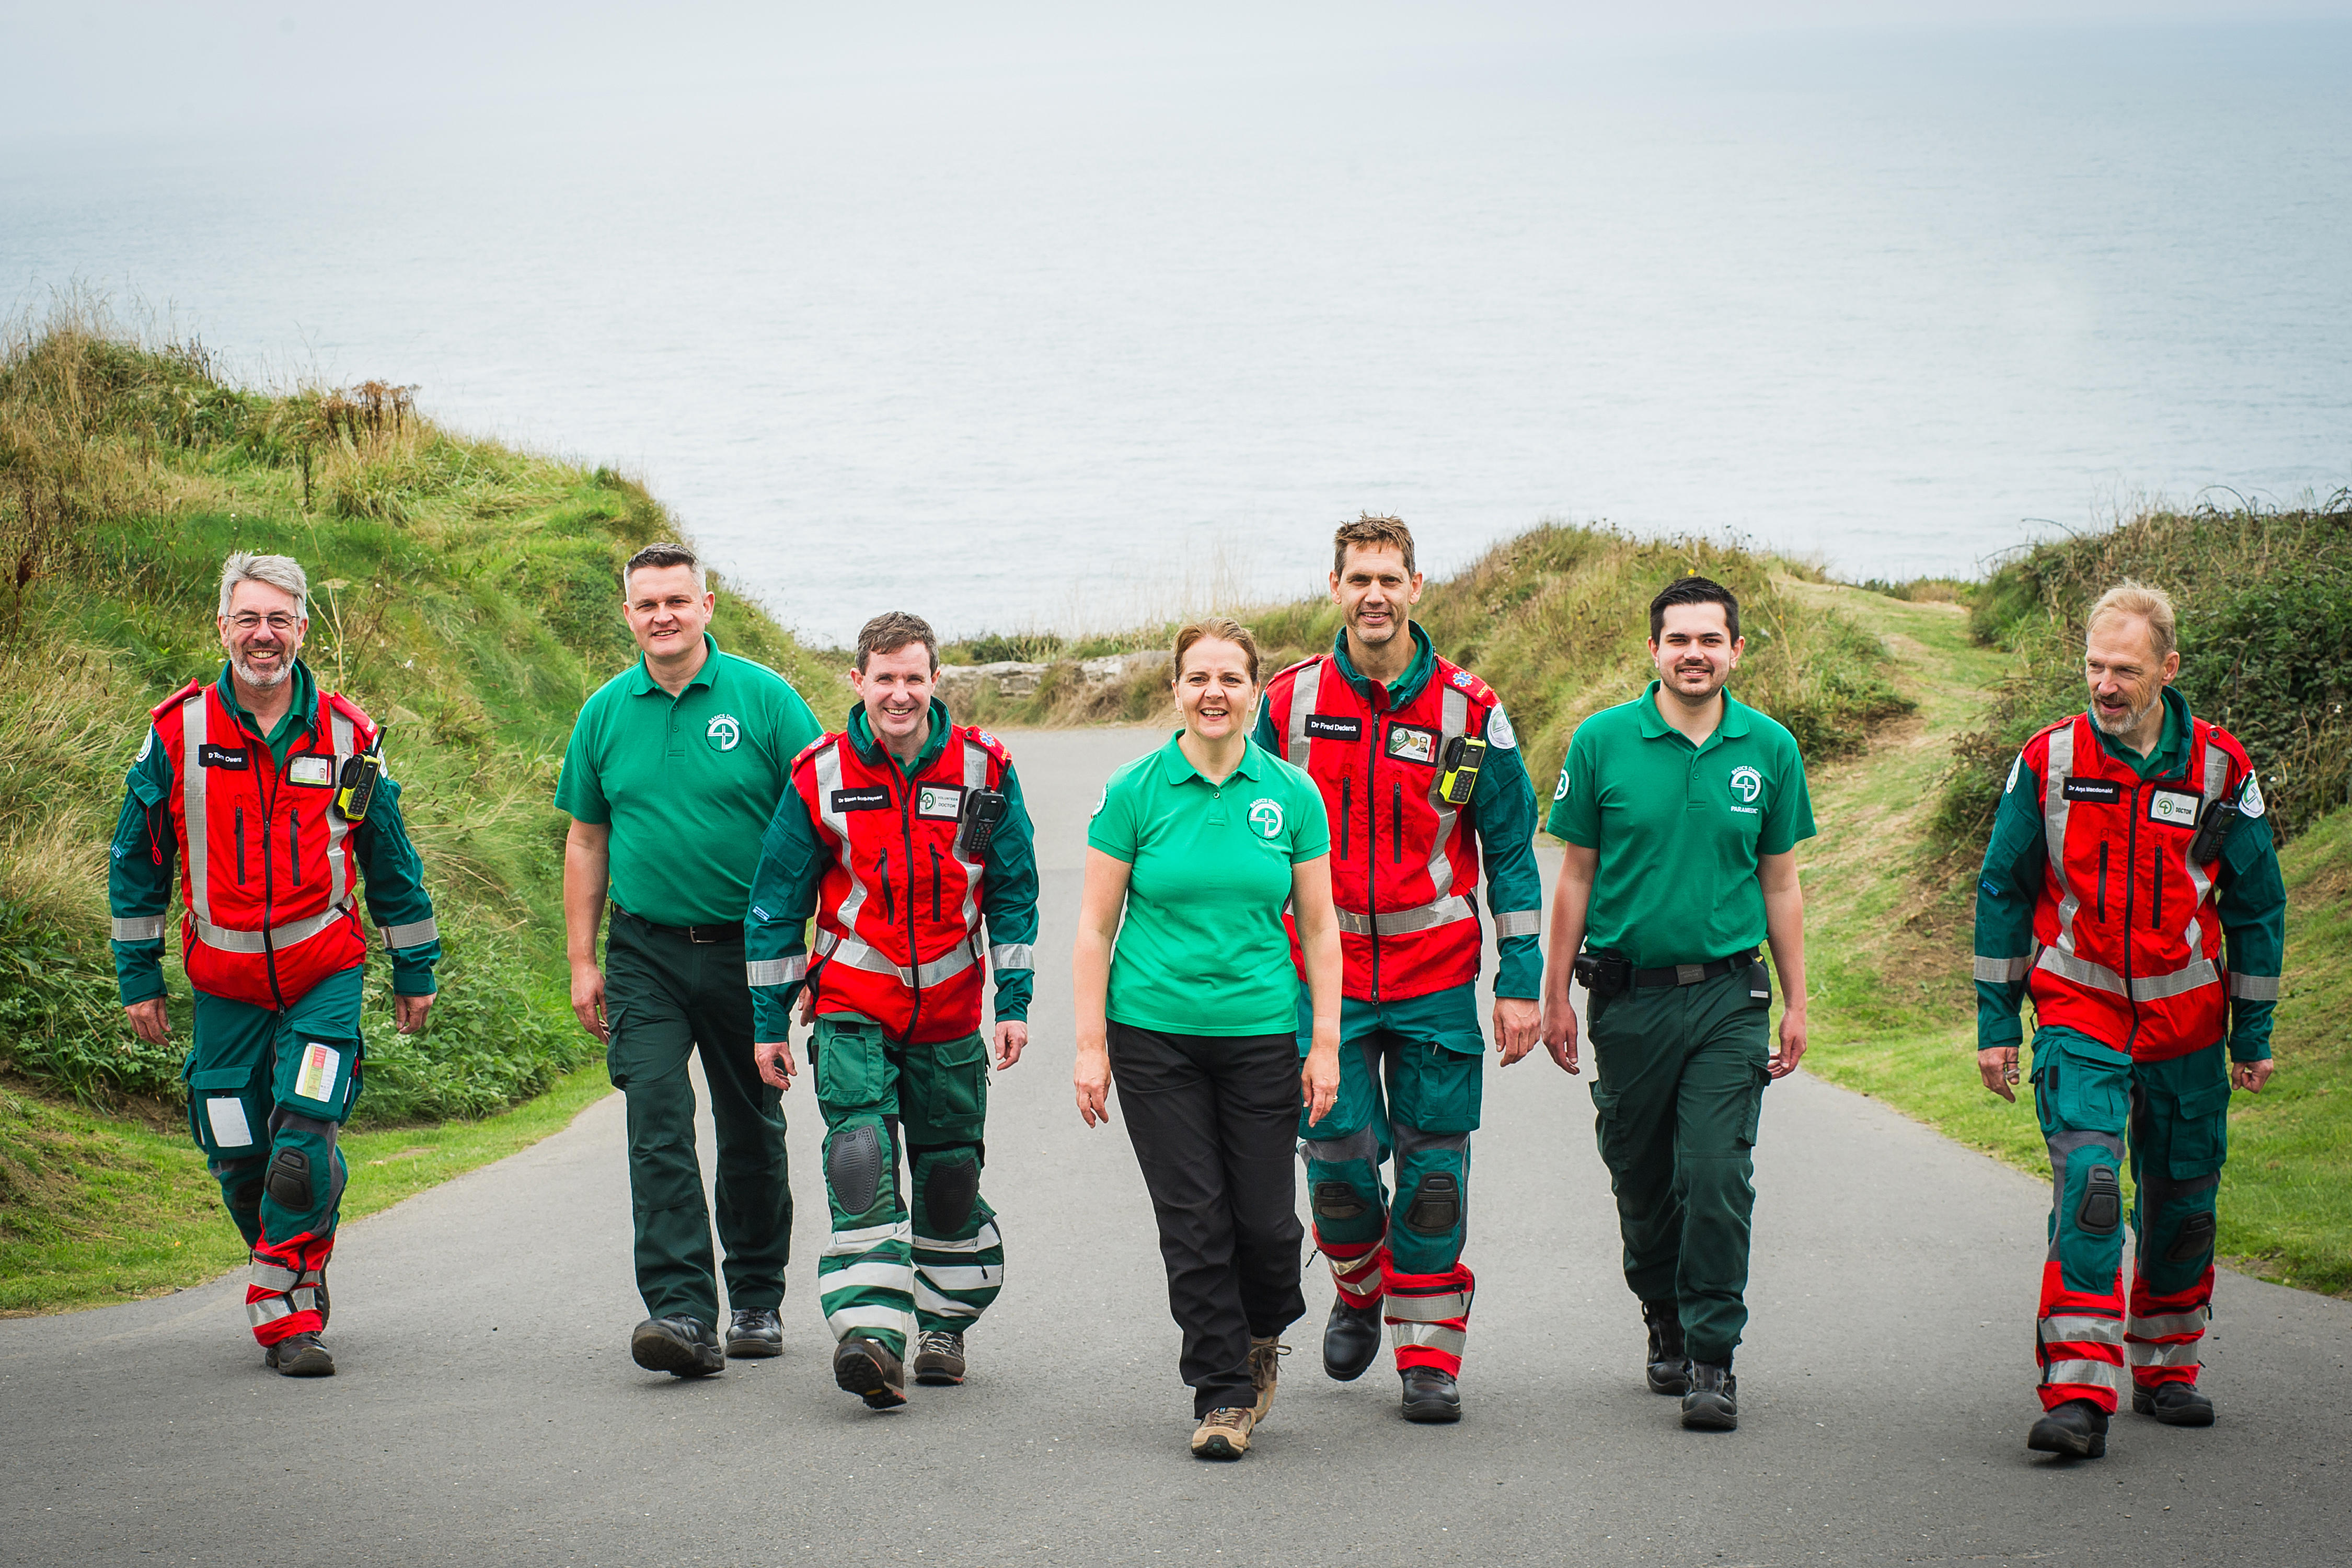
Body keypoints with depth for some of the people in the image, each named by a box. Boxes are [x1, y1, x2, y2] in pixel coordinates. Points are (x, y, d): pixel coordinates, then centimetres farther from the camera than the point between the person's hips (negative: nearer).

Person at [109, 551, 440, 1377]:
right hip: (225, 983, 1)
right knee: (240, 1162, 3)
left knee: (304, 1143, -17)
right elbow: (136, 861, 8)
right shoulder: (178, 732, -1)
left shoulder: (347, 736, 1)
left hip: (325, 975, -1)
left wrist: (416, 971, 13)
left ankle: (285, 1314, -10)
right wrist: (139, 977, 7)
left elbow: (391, 861, 11)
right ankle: (301, 1273, 28)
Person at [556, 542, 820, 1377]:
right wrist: (583, 962, 8)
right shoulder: (605, 712, 5)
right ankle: (682, 1314, -19)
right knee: (657, 1127, -13)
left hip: (747, 951, -1)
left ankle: (757, 1301, 26)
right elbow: (586, 842, 12)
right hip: (646, 953, 1)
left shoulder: (764, 698, -4)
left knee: (752, 1133, 10)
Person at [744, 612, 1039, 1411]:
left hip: (949, 1014, 2)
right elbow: (777, 902, 2)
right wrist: (769, 1022, 2)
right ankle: (872, 1334, -25)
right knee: (861, 1163, -17)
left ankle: (945, 1326, 27)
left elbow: (1014, 891, 5)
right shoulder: (820, 776, -5)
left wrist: (1014, 1004, 1)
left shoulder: (983, 769, -3)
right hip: (852, 1009, -2)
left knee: (949, 1172, 9)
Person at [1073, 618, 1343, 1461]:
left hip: (1261, 1033, 1)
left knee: (1264, 1217, 0)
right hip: (1155, 1033, -1)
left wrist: (1326, 1045, 0)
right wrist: (1090, 1047, -4)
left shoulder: (1292, 795, 2)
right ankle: (1222, 1395, 9)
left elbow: (1319, 927, 5)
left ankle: (1262, 1335, 31)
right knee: (1192, 1218, -1)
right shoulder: (1135, 791, -2)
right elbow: (1095, 925, 0)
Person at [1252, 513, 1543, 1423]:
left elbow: (1512, 851, 3)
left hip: (1436, 974, 0)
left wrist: (1521, 981, -1)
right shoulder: (1290, 703, 1)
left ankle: (1429, 1353, 10)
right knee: (1339, 1154, -5)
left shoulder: (1468, 712, -2)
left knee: (1433, 1163, 0)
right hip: (1325, 972, 0)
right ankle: (1358, 1287, 25)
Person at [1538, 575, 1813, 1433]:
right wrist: (1556, 994, 3)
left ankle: (1712, 1356, -3)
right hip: (1629, 997, 0)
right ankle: (1667, 1326, 31)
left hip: (1728, 996, 0)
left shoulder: (1769, 749, 3)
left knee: (1717, 1177, -10)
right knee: (1641, 1180, 9)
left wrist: (1797, 1005, 8)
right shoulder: (1602, 742, 0)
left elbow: (1781, 883, 10)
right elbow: (1576, 876, 5)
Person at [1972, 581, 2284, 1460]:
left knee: (2182, 1201, 10)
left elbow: (2257, 904, 7)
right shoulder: (2048, 763, -4)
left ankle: (2164, 1369, 29)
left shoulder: (2220, 769, -3)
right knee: (2087, 1185, -18)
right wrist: (1995, 1022, 3)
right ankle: (2079, 1395, -23)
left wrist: (2253, 1032, 7)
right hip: (2078, 1017, -2)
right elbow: (2003, 891, 5)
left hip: (2187, 1023, 2)